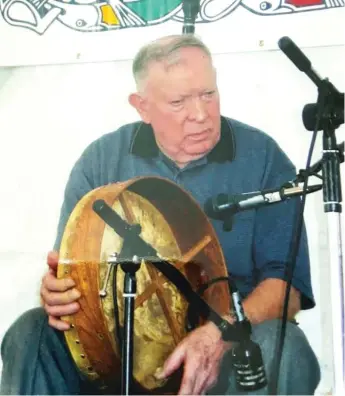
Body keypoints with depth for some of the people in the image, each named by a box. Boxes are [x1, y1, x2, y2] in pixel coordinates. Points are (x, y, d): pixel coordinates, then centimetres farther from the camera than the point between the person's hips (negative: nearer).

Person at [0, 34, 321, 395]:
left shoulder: (262, 158, -6)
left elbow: (286, 280, -11)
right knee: (30, 335, -22)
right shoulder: (101, 159, 1)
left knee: (281, 348, -33)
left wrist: (221, 334, -31)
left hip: (233, 340, -1)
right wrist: (55, 292, -23)